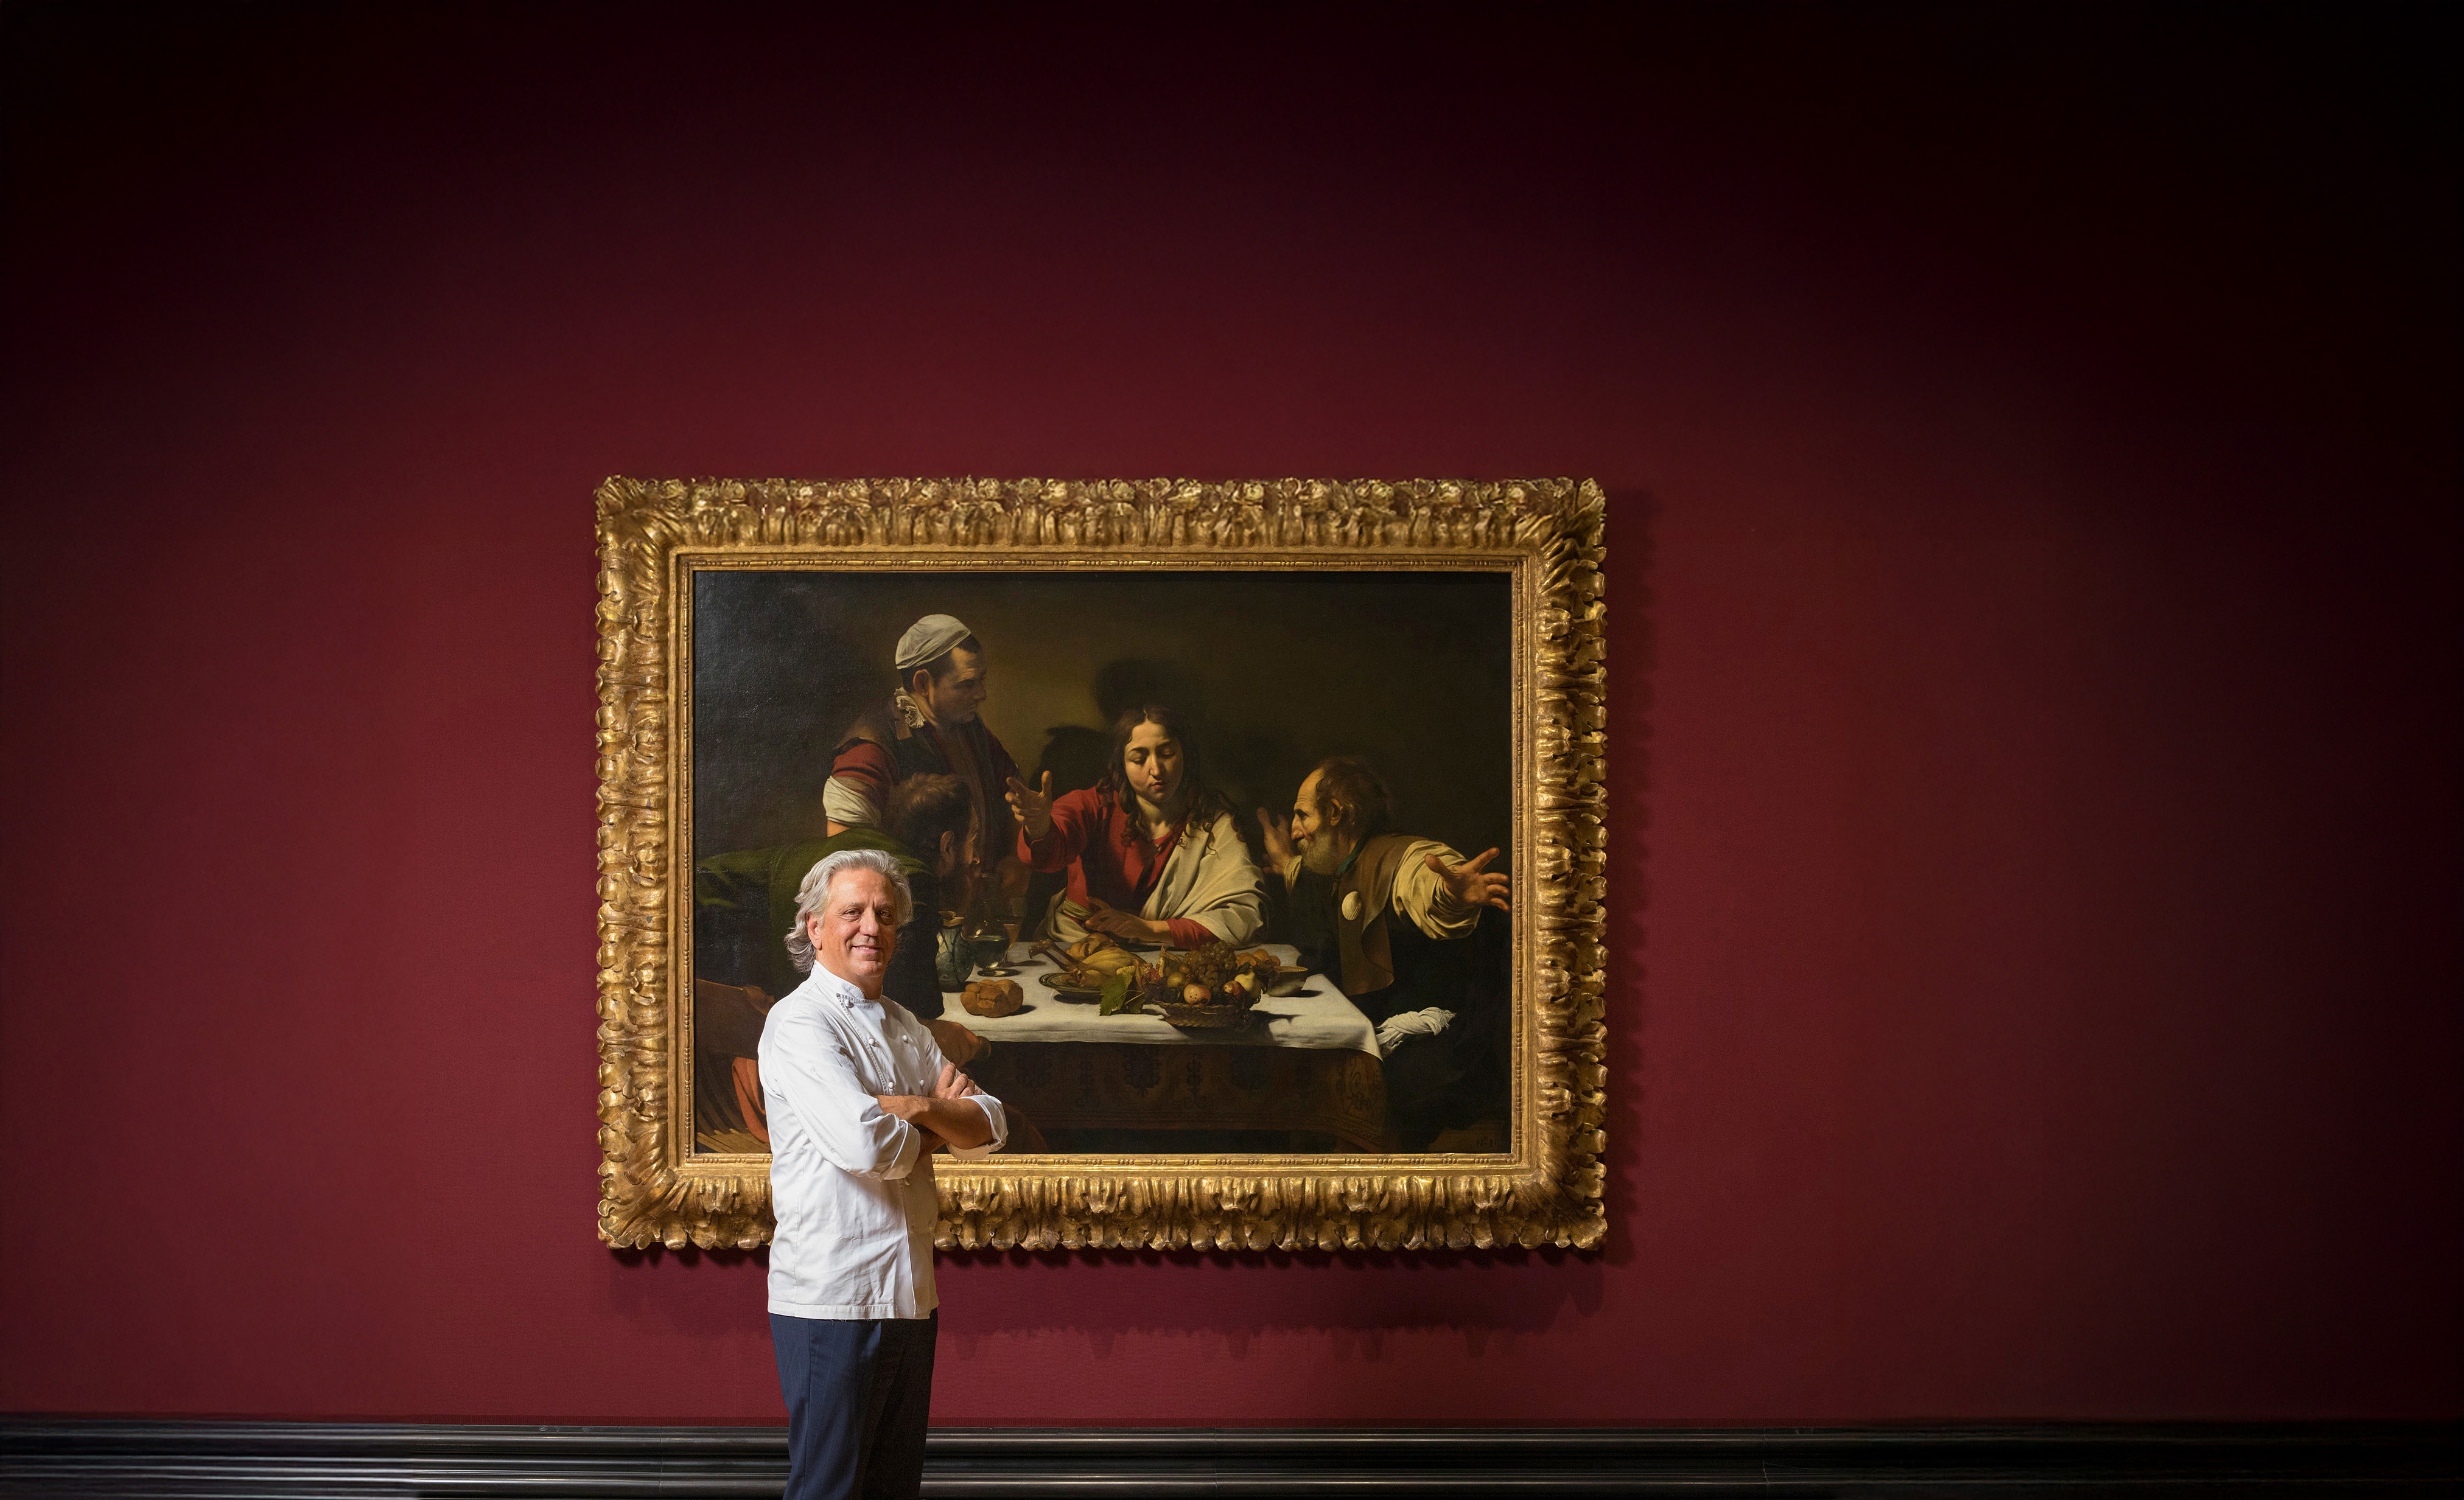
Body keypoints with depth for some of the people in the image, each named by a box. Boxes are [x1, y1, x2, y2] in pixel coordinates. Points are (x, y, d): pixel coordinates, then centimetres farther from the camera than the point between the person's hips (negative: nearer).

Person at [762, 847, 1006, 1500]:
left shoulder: (906, 1029, 16)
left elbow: (989, 1127, 9)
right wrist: (935, 1129, -1)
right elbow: (864, 1146, -22)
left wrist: (918, 1109, -11)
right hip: (831, 1298, -8)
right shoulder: (799, 1022, -10)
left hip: (909, 1294, 8)